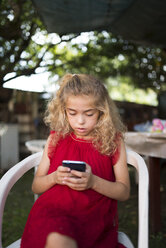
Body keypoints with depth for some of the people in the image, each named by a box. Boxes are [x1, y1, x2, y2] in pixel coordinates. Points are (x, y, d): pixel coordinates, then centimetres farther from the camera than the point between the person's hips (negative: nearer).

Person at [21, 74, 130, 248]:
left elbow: (124, 192, 4)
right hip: (53, 209, 1)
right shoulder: (56, 138, 11)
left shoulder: (113, 141, 6)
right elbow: (36, 186, 14)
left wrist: (94, 182, -14)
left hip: (95, 214, -1)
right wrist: (54, 178, -9)